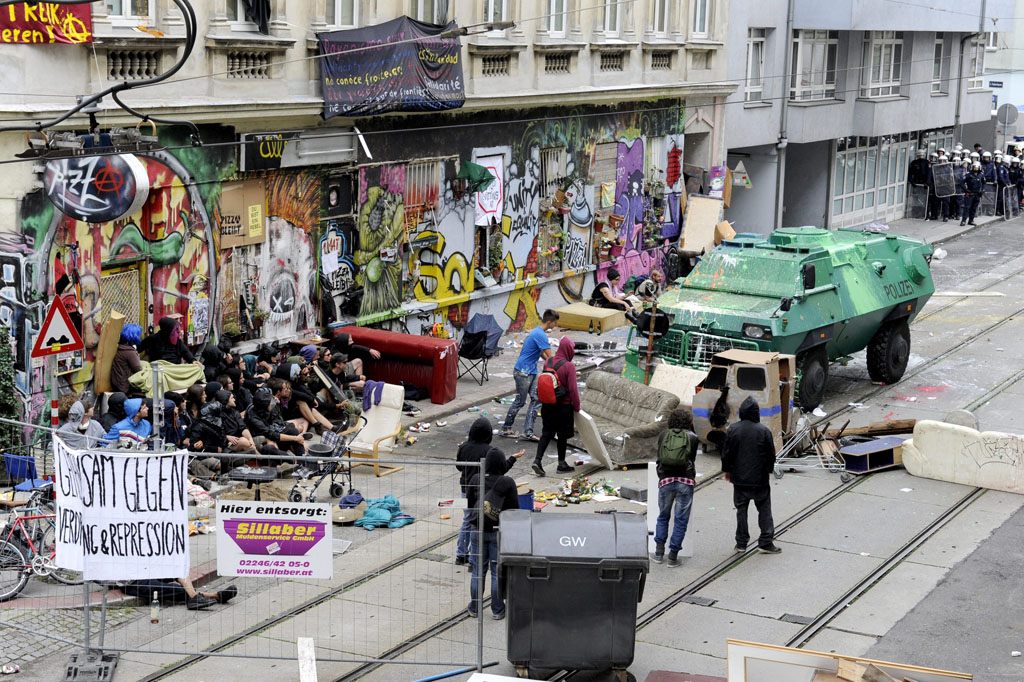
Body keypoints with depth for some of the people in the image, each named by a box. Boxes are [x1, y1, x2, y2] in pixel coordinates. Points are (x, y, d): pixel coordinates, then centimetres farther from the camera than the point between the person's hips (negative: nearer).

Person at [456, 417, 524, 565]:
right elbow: (501, 470, -12)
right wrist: (513, 458, -1)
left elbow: (459, 466, 8)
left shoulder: (464, 447, -5)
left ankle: (461, 555, 26)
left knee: (467, 521, 19)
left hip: (467, 490, 5)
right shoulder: (491, 451, -19)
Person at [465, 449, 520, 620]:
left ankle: (474, 608, 20)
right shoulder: (508, 483, -13)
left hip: (477, 530, 2)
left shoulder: (476, 479, -5)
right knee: (497, 572, 7)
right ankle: (497, 610, 13)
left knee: (478, 571, 12)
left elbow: (468, 503, 5)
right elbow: (514, 508, -8)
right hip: (499, 532, -2)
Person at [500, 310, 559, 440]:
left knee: (536, 400, 3)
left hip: (531, 372, 10)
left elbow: (542, 353, 22)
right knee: (520, 401, 0)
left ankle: (528, 432, 3)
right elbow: (551, 356, -20)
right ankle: (506, 428, 14)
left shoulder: (537, 331, 12)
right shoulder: (540, 335, -20)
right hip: (523, 372, -10)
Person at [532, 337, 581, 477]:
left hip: (548, 405, 5)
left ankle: (537, 460, -1)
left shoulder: (548, 362, 2)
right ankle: (561, 464, 19)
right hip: (564, 406, -5)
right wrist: (577, 407, -6)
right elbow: (573, 389, -17)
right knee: (562, 435, 9)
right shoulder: (569, 366, -17)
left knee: (546, 433, 11)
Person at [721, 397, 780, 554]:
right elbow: (771, 454, -2)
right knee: (764, 508, 8)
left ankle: (741, 543, 12)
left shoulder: (733, 430, -5)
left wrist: (727, 470, 13)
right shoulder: (764, 430, -8)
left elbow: (726, 453, 0)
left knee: (741, 509, 9)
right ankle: (766, 541, 4)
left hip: (739, 478, 1)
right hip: (760, 478, -1)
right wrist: (768, 470, 15)